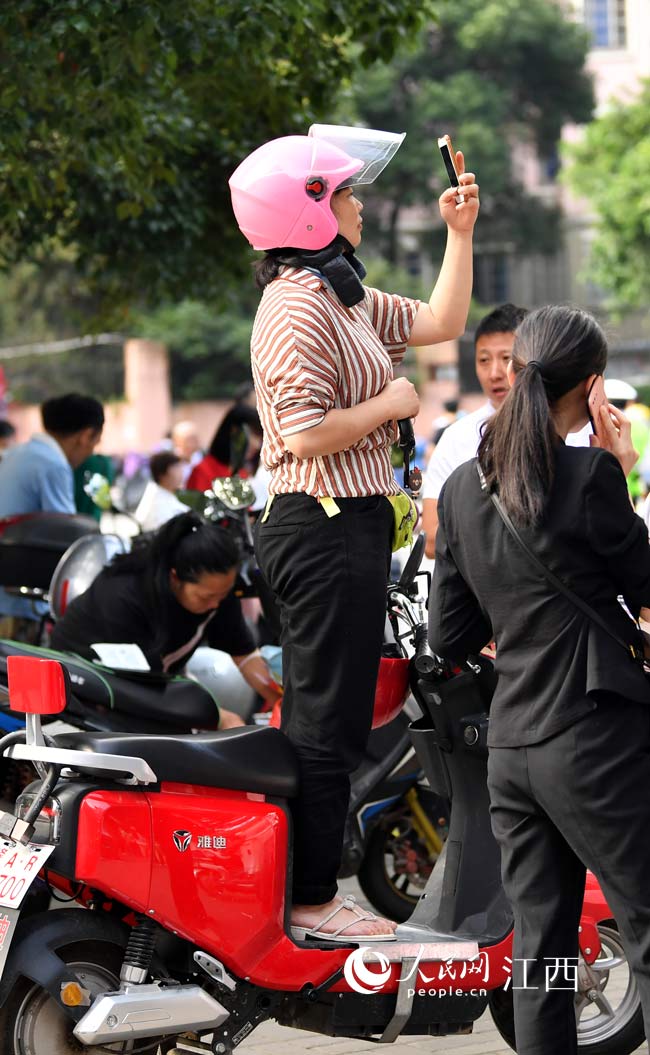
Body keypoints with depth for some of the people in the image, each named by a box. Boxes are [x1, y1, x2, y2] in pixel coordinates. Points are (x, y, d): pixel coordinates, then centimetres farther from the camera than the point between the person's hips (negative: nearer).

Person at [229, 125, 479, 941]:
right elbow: (306, 434, -25)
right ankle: (311, 901, -2)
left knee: (318, 719, 14)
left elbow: (442, 322, 21)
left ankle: (306, 889, 21)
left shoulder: (341, 295, 15)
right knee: (329, 721, -6)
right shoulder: (299, 306, -17)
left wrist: (461, 233, 15)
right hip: (325, 528, -11)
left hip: (341, 525, 11)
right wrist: (389, 405, -12)